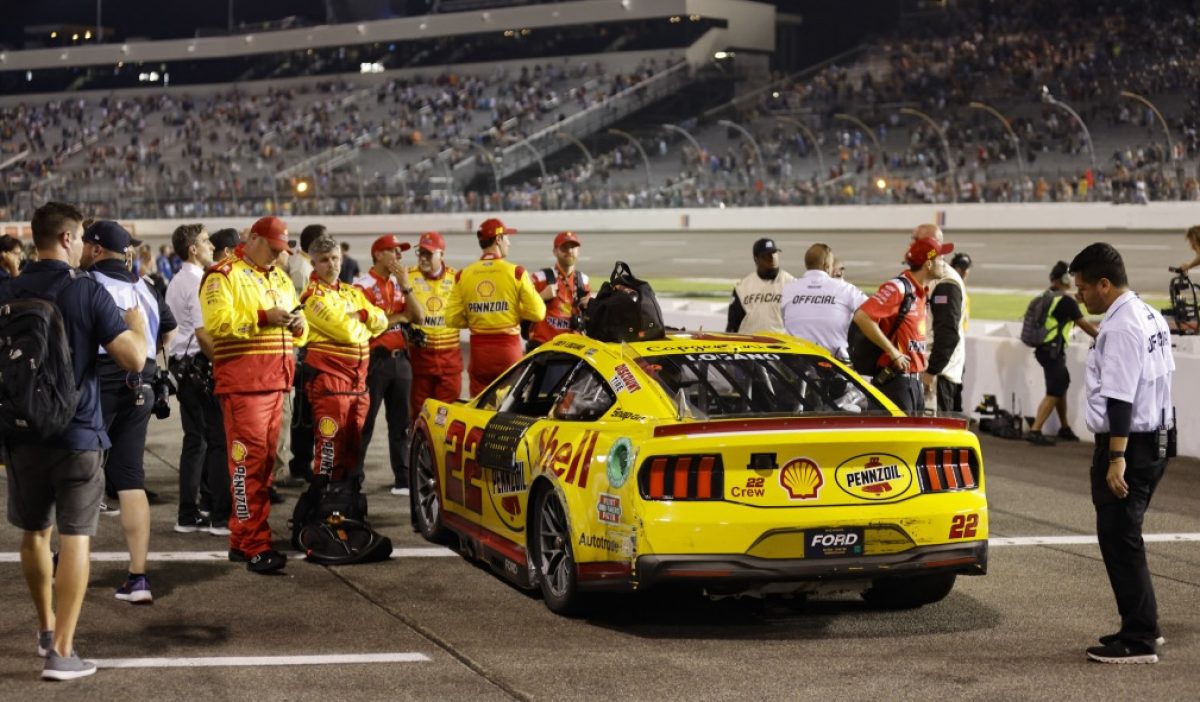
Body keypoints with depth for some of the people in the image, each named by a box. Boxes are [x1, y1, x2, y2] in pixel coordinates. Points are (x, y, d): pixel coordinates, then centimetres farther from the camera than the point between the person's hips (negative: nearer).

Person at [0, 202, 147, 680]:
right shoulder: (88, 292, -11)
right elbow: (134, 359, -15)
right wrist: (136, 319, 3)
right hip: (76, 433, -4)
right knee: (75, 538, 0)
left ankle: (47, 628, 35)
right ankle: (61, 652, -6)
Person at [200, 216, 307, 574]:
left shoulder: (280, 278, 22)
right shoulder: (224, 275, -2)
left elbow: (299, 331, 24)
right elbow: (218, 322, -17)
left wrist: (298, 325, 1)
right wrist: (263, 317, -19)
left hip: (276, 380, 8)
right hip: (242, 379, -8)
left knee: (265, 457, 8)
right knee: (249, 456, -11)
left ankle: (242, 538, 16)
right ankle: (255, 544, -11)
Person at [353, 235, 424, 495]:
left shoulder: (398, 284, 14)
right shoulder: (363, 285, -7)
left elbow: (419, 317, 4)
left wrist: (405, 286, -6)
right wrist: (399, 318, -6)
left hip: (400, 359, 7)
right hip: (375, 359, -7)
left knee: (401, 424, 9)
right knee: (365, 424, -2)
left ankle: (403, 480, 14)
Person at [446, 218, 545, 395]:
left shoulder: (463, 275, 1)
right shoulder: (516, 273, -7)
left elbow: (452, 319, -2)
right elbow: (537, 313, -9)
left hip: (478, 348, 3)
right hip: (508, 347, -3)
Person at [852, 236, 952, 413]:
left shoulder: (919, 292, 15)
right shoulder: (898, 288, -14)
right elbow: (861, 317, -24)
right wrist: (893, 352, -21)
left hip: (914, 382, 10)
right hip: (895, 380, -10)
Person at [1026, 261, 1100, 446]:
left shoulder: (1048, 296, 9)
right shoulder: (1067, 301, -14)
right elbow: (1084, 324, -8)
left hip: (1044, 348, 9)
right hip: (1053, 350, -9)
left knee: (1062, 384, 20)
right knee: (1054, 392, -8)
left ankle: (1064, 428, 28)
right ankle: (1035, 431, -14)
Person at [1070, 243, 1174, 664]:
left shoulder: (1120, 329, -18)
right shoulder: (1151, 317, 12)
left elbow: (1120, 399, -23)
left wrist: (1115, 458, -25)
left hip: (1127, 442, -10)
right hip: (1155, 438, 10)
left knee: (1119, 539, -4)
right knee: (1125, 535, 18)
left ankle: (1139, 641, -1)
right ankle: (1142, 625, 27)